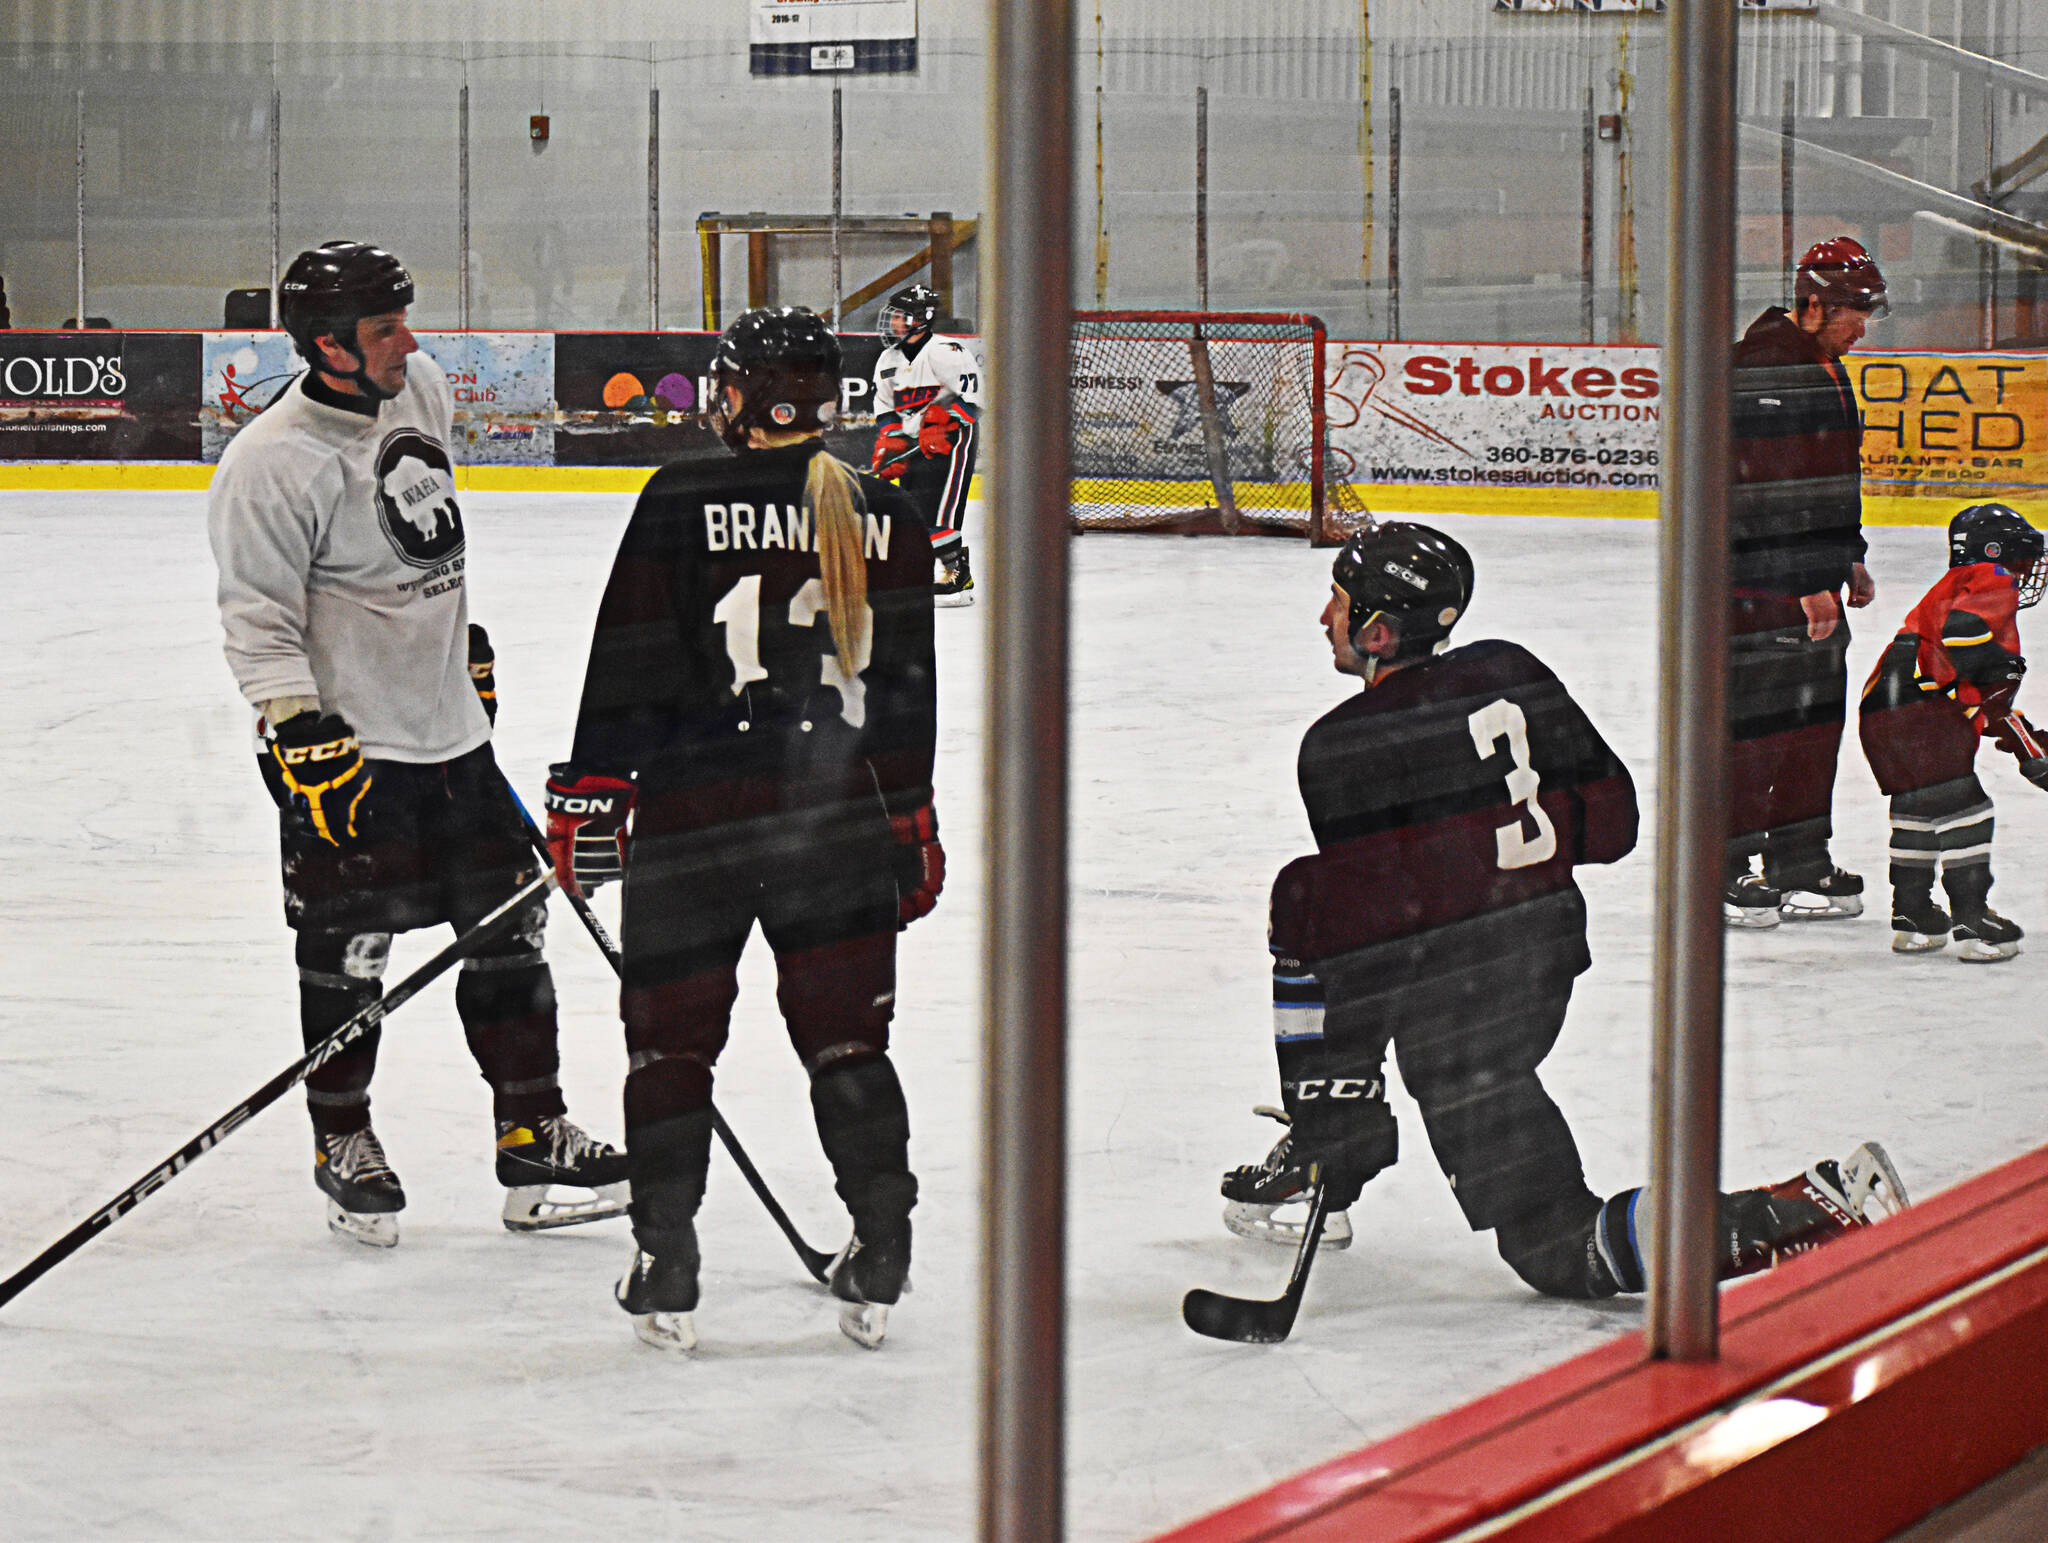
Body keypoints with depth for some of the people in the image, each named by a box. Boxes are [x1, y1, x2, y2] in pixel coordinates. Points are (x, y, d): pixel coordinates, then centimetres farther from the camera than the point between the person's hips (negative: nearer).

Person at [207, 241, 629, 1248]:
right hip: (346, 746, -7)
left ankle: (532, 1137, 17)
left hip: (451, 730, 7)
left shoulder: (421, 392, 5)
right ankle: (343, 1146, 18)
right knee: (347, 953, 0)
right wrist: (303, 739, -26)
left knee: (508, 928, 9)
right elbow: (259, 623, -19)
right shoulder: (273, 463, -19)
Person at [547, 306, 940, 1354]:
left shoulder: (681, 502, -6)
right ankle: (879, 1266, 10)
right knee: (846, 1035, 12)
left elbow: (630, 662, -6)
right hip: (838, 811, 3)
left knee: (671, 1036, 9)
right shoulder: (884, 517, 4)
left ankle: (666, 1272, 9)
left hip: (696, 810, -3)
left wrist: (591, 795, 1)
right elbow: (907, 683, 10)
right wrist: (912, 820, 19)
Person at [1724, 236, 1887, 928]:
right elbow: (1774, 491, -23)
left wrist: (1847, 561, 24)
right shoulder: (1764, 366, -19)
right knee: (1751, 718, -6)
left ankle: (1800, 867, 22)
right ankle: (1719, 873, 3)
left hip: (1809, 578, 10)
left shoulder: (1820, 360, 15)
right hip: (1759, 579, -10)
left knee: (1816, 715, 13)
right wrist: (1808, 583, -22)